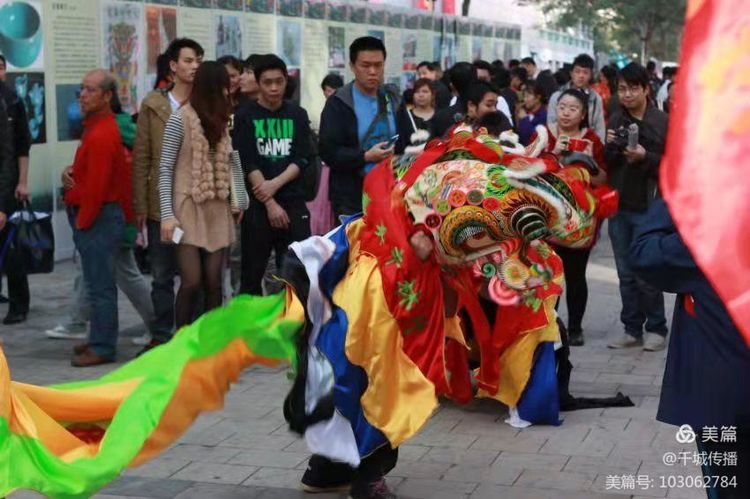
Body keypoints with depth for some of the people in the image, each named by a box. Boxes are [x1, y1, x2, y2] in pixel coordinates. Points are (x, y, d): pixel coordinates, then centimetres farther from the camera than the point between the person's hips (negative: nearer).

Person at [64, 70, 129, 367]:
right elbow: (122, 173, 21)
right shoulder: (101, 126, 14)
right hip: (104, 215, 11)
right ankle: (99, 339, 25)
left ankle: (102, 348, 1)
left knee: (100, 286, -4)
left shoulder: (100, 135, -19)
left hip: (98, 219, -11)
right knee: (98, 284, 17)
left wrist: (82, 222, -14)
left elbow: (96, 187, -22)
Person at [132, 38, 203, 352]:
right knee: (162, 275, 9)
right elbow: (141, 158, 4)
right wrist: (140, 206, 0)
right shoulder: (153, 105, 4)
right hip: (161, 205, 1)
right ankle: (162, 336, 20)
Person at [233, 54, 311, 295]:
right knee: (252, 273, 2)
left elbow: (301, 160, 2)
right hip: (258, 204, -2)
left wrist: (275, 184, -14)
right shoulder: (246, 117, 2)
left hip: (293, 202, 2)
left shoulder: (298, 115, 9)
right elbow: (248, 164, -5)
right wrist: (270, 203, -12)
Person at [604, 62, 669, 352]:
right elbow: (606, 165, 12)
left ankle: (656, 329, 14)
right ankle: (632, 329, 20)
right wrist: (608, 147, -7)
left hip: (648, 208, -5)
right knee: (626, 274, 11)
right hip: (618, 207, 5)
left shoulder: (663, 122, -6)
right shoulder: (615, 121, 8)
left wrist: (646, 157, -21)